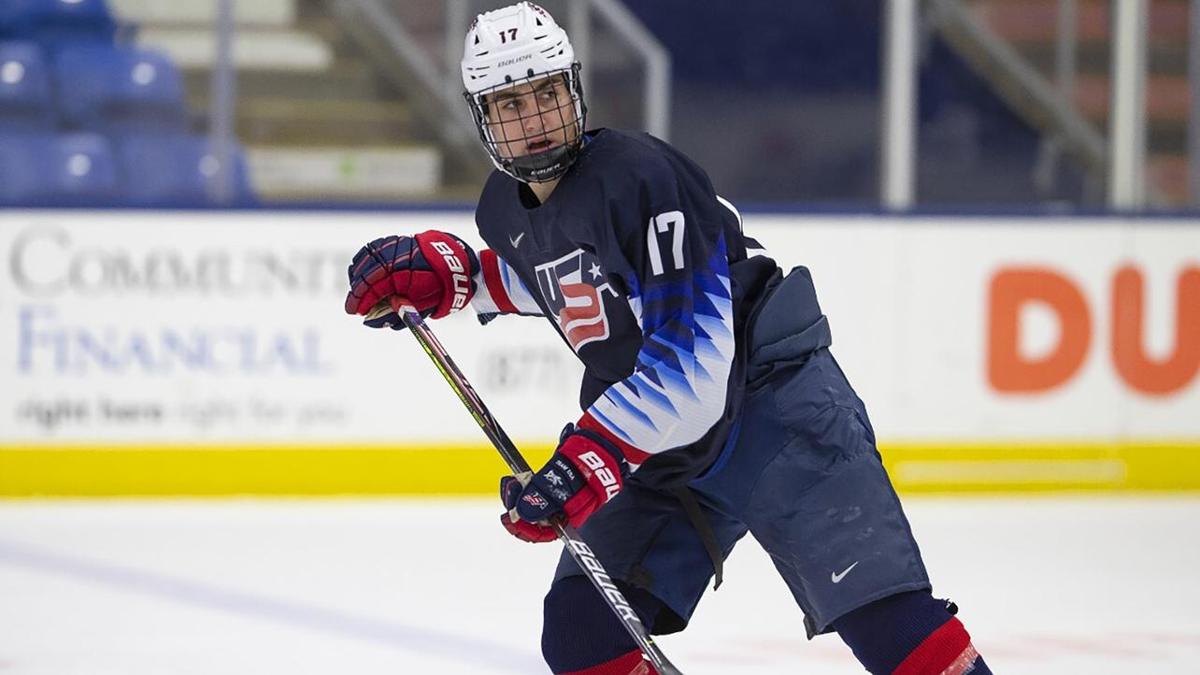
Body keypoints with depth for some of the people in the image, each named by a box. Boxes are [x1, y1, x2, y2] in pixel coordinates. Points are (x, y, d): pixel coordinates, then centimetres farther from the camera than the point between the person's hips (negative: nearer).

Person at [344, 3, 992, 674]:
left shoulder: (642, 176, -23)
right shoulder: (505, 208, 3)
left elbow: (693, 357, -28)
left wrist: (589, 457, -33)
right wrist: (444, 272, 14)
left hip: (770, 408, -8)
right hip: (658, 445, 8)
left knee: (884, 614, -18)